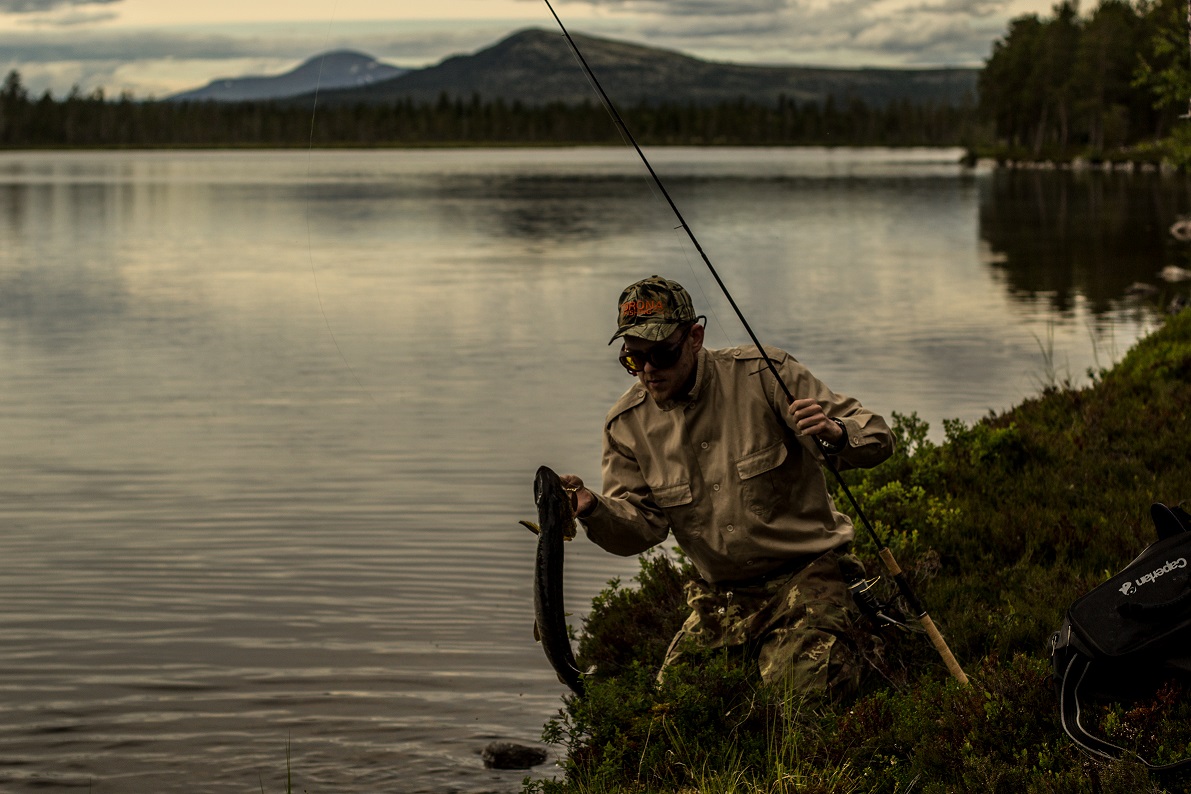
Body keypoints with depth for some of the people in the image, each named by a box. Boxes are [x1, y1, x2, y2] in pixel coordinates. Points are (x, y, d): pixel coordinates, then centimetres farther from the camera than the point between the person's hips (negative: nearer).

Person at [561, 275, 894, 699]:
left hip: (805, 575, -4)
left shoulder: (763, 375, -12)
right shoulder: (627, 423, 1)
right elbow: (643, 524, 0)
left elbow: (877, 438, -13)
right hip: (722, 598, 5)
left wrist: (835, 433, -38)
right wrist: (593, 509, -22)